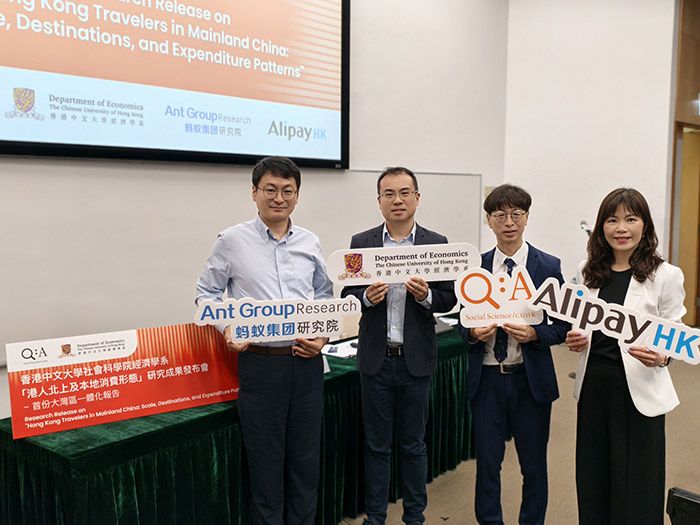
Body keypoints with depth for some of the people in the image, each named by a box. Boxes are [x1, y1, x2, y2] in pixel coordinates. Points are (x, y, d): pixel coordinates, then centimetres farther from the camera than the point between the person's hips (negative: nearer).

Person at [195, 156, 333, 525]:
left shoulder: (310, 243, 6)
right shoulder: (232, 241, -2)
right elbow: (206, 294, 5)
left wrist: (323, 335, -1)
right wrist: (227, 328, -11)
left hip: (307, 361, 3)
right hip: (260, 363, -3)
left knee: (306, 460, 14)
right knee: (266, 463, 9)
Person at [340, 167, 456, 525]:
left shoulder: (436, 244, 0)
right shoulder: (361, 243, 1)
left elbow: (449, 299, 0)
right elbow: (347, 296, 1)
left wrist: (426, 295, -21)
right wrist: (367, 296, -19)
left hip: (416, 359, 0)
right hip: (376, 359, 0)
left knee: (413, 443, 14)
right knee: (376, 444, 12)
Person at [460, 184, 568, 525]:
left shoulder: (548, 266, -3)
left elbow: (562, 326, -2)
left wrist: (533, 334, -20)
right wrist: (473, 333, -14)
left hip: (531, 380, -1)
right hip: (487, 378, 1)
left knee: (534, 464, 13)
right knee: (487, 462, 12)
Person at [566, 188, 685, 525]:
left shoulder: (665, 275, -7)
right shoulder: (589, 271, 5)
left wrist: (661, 357, -22)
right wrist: (575, 341, -6)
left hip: (639, 392, -4)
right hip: (593, 386, 4)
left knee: (636, 490, 7)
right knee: (592, 482, 14)